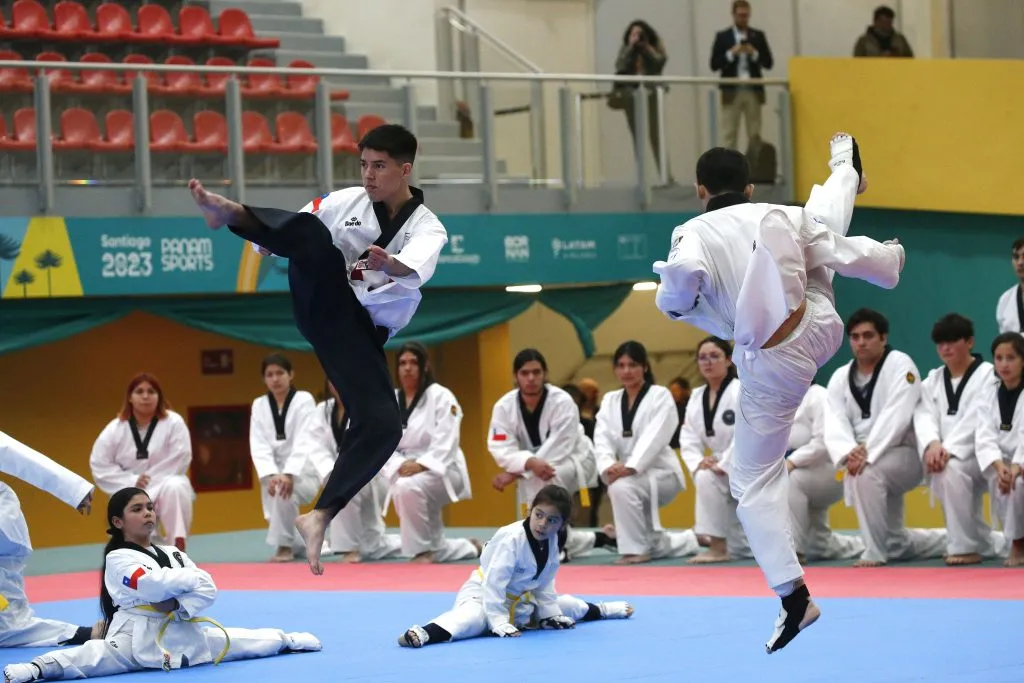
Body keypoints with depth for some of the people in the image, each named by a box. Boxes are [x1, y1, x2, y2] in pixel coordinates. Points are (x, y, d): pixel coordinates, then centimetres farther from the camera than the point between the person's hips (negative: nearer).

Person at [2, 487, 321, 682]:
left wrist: (179, 607, -14)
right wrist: (195, 578, -7)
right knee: (90, 657, -35)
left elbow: (207, 591, 5)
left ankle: (286, 641, 41)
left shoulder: (173, 554, 16)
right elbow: (151, 585, -22)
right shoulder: (118, 559, -4)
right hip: (139, 637, -7)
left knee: (233, 641, 16)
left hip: (185, 634, 7)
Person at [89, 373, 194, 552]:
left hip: (164, 488, -2)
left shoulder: (173, 422, -11)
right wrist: (132, 482, -16)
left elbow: (179, 461, -14)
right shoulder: (115, 429, -4)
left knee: (174, 488, -37)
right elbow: (99, 465, -4)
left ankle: (178, 545, -32)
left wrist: (148, 482, -18)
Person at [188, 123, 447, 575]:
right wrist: (266, 239, -4)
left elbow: (415, 269, -25)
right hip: (324, 300, 0)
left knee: (382, 426, -17)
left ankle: (319, 517, -10)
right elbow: (298, 232, 19)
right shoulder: (347, 202, 8)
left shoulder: (427, 228, -1)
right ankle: (229, 211, -56)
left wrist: (390, 264, -48)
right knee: (313, 233, -30)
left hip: (357, 329, 0)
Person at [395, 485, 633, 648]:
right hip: (482, 594, -9)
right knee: (472, 618, -42)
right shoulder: (511, 539, -29)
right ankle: (423, 634, -69)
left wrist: (550, 613, 10)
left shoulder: (551, 541, -4)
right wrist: (499, 623, -31)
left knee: (564, 605, 22)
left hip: (520, 600, 9)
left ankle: (602, 610, 55)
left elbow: (544, 583, 12)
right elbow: (494, 583, -30)